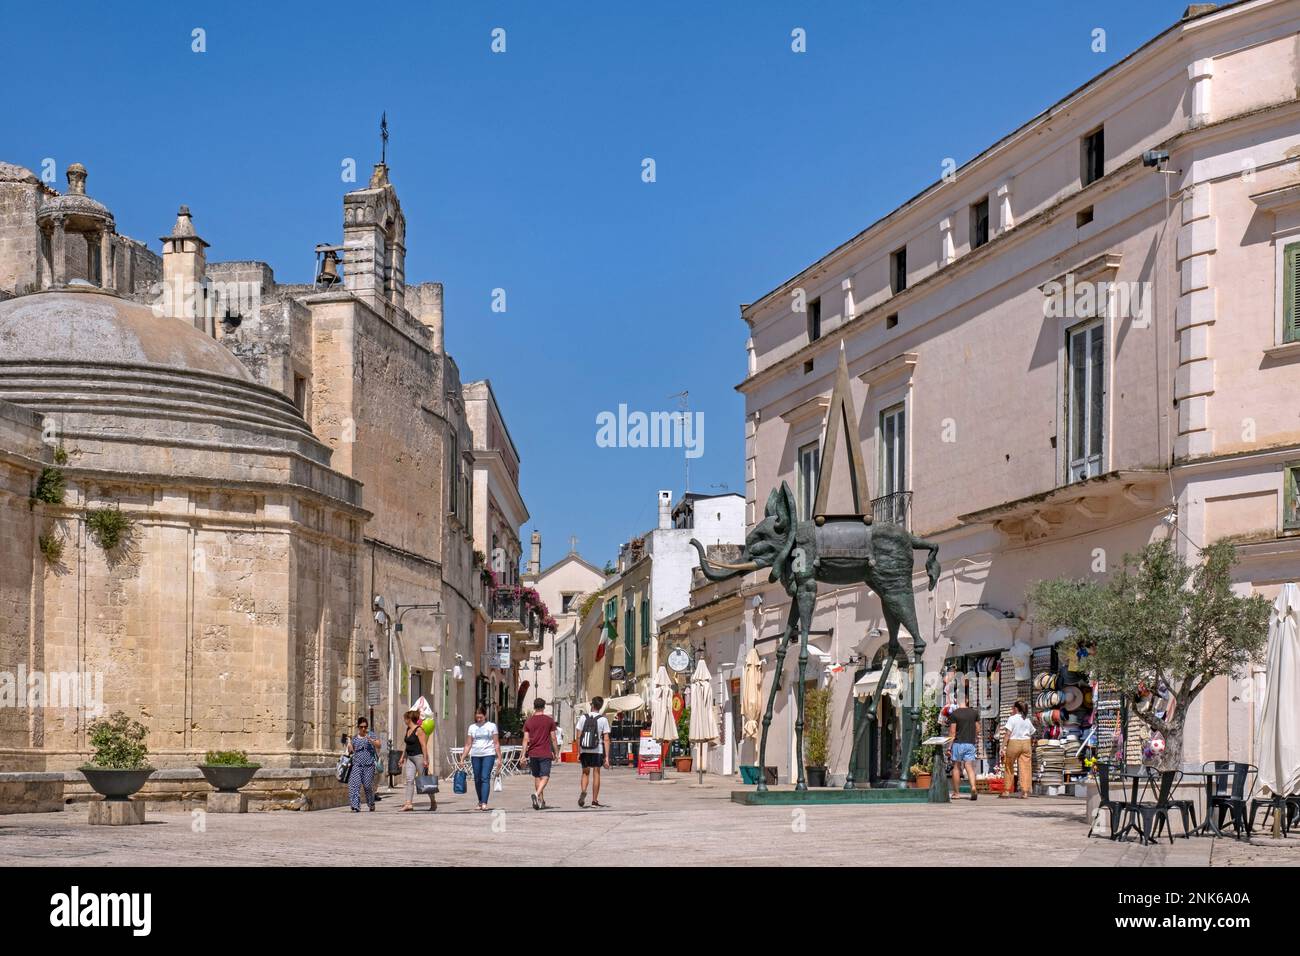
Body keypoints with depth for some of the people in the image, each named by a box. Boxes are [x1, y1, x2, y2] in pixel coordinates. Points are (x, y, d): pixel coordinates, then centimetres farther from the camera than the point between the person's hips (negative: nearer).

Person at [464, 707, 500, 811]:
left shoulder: (491, 726, 5)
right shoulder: (472, 727, 11)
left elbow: (496, 743, 4)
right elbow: (468, 745, 11)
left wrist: (499, 757, -2)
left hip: (488, 755, -3)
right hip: (475, 755, 3)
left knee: (485, 778, -14)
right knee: (477, 779, 6)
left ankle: (484, 803, -21)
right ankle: (480, 801, 19)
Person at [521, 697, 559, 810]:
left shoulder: (528, 721, 4)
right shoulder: (549, 720, -1)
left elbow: (526, 739, 1)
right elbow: (553, 738, -1)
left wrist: (523, 755, 1)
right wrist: (556, 753, 7)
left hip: (533, 754, 3)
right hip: (545, 754, -3)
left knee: (536, 777, 13)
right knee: (545, 777, -5)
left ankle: (541, 801, 17)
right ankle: (537, 794, -29)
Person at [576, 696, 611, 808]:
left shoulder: (583, 718, 1)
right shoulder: (603, 720, -4)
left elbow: (579, 737, 0)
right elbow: (606, 740, -7)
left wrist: (578, 752, 7)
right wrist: (607, 757, -4)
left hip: (584, 751, 1)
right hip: (598, 751, -1)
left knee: (585, 772, 15)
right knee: (596, 774, 6)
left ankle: (583, 791, -10)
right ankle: (595, 800, 9)